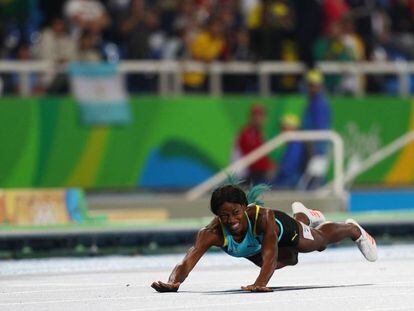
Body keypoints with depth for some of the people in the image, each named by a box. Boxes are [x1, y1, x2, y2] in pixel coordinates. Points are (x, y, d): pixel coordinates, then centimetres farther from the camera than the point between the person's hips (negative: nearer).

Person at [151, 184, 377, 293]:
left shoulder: (263, 217, -51)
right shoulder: (211, 233, -47)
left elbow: (270, 254, -61)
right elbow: (188, 260, -56)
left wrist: (260, 283, -81)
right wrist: (173, 282, -78)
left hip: (282, 229, -4)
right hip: (251, 251, 4)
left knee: (320, 240, 28)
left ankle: (353, 229, 63)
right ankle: (303, 217, 72)